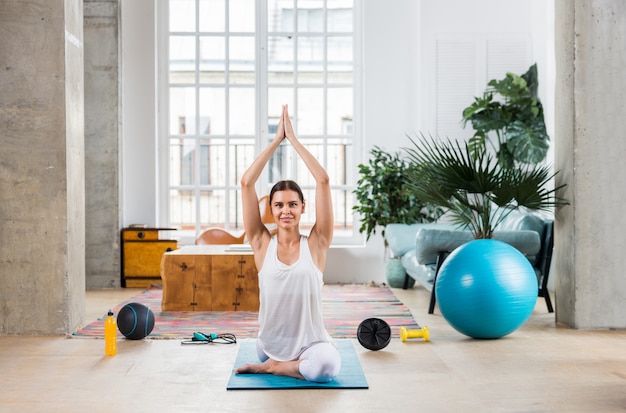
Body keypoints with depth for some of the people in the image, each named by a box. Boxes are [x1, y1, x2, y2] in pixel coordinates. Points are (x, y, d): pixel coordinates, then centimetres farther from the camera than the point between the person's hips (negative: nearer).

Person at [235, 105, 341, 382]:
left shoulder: (315, 244, -4)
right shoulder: (262, 244, -2)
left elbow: (323, 181, -10)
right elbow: (247, 183, -7)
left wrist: (293, 139, -7)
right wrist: (276, 140, -6)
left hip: (311, 342, -4)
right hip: (270, 344, 4)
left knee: (328, 365, -28)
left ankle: (271, 367, -2)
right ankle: (282, 362, 18)